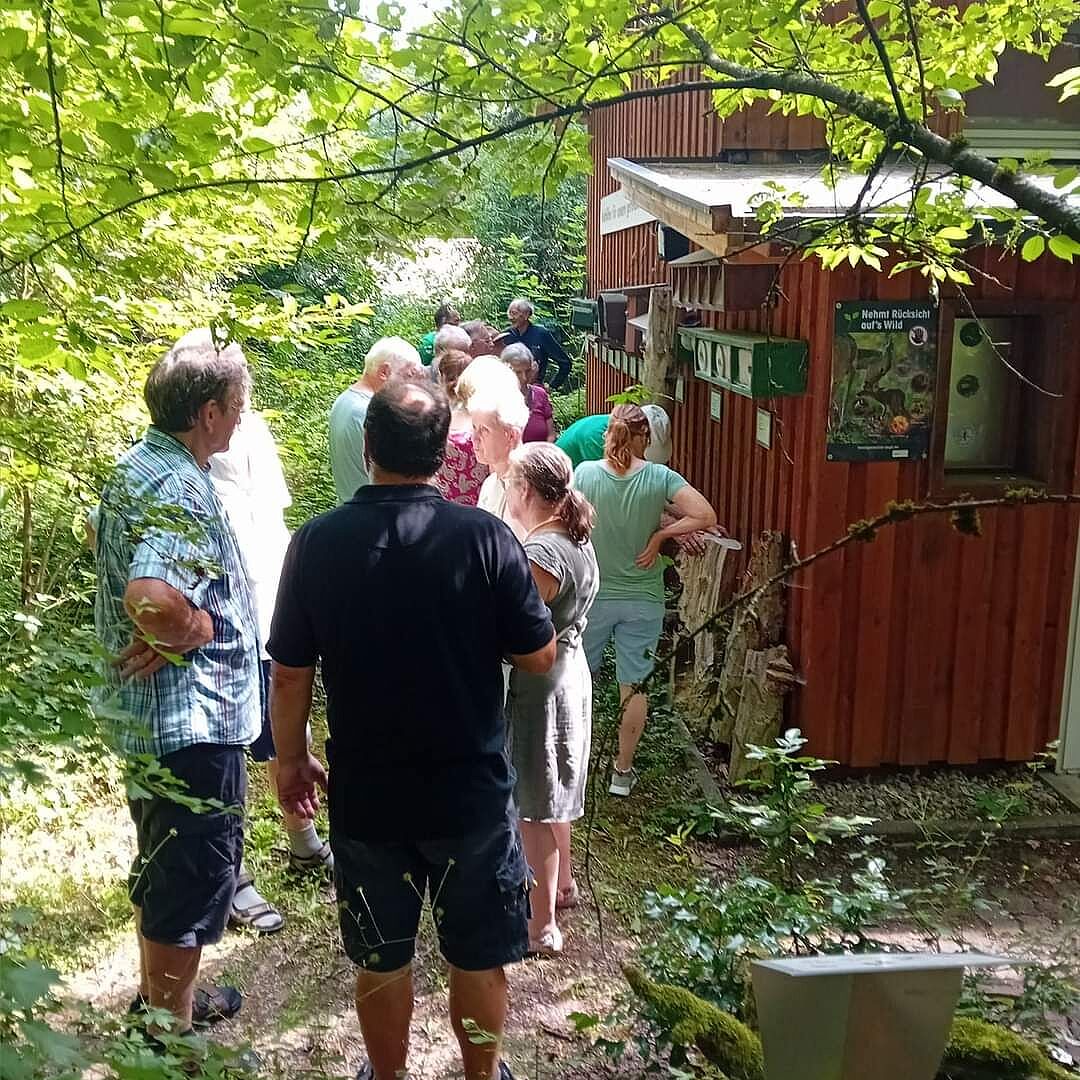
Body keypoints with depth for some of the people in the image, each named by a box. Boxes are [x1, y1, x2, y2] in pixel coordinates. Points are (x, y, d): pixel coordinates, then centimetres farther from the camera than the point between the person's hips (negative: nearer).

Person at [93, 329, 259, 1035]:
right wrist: (200, 626, -20)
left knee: (163, 869, 25)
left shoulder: (135, 465, 8)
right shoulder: (179, 487, -24)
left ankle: (160, 998, 44)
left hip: (148, 718, 10)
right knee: (193, 885, 5)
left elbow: (108, 545, 24)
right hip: (193, 722, -10)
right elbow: (152, 599, -40)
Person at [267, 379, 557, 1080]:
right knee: (479, 959, 19)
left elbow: (291, 673, -5)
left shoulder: (318, 543, -11)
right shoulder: (485, 537, -15)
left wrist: (291, 759, 11)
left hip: (364, 794, 2)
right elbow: (539, 657, -8)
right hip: (473, 792, -1)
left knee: (382, 960, 20)